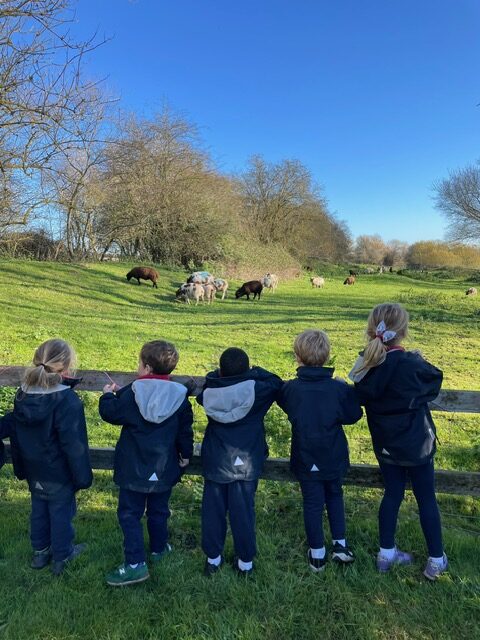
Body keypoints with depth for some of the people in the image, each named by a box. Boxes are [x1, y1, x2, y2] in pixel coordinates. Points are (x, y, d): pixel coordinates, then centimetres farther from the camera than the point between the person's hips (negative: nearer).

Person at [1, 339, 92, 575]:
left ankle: (40, 552, 42)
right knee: (61, 512, 14)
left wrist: (21, 467, 15)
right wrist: (82, 476, -12)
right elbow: (74, 445, -24)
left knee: (38, 510, 24)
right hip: (59, 474, -6)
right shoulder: (68, 401, -29)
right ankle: (61, 557, 32)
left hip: (34, 471, 6)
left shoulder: (23, 394, -6)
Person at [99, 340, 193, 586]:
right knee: (158, 511, 21)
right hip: (165, 470, 3)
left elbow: (110, 413, -7)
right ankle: (159, 549, 38)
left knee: (129, 513, 8)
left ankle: (135, 564, 6)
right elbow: (185, 430, 1)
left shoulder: (131, 394, -16)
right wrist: (185, 455, 15)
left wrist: (108, 395, 11)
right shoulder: (180, 395, -7)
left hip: (134, 469, -3)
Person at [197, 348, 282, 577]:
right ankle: (245, 562, 23)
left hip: (215, 462, 1)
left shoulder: (210, 392, -10)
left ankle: (213, 558, 27)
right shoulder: (256, 390, -16)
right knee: (243, 511, 10)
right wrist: (256, 372, 7)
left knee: (213, 510, 14)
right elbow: (277, 382, 1)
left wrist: (219, 374, 7)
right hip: (246, 463, -1)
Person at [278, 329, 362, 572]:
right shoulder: (340, 388, -15)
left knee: (312, 503, 12)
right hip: (334, 458, 1)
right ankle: (340, 544, 26)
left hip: (306, 459, -1)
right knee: (334, 495, 24)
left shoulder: (290, 388, -14)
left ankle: (317, 554, 23)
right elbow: (352, 415, -6)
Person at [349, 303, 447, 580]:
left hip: (385, 445, 4)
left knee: (392, 494, 19)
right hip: (416, 445, -4)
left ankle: (387, 553, 29)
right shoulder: (411, 365, -27)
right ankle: (436, 560, 28)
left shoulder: (366, 366, -11)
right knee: (427, 499, 13)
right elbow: (435, 381, -8)